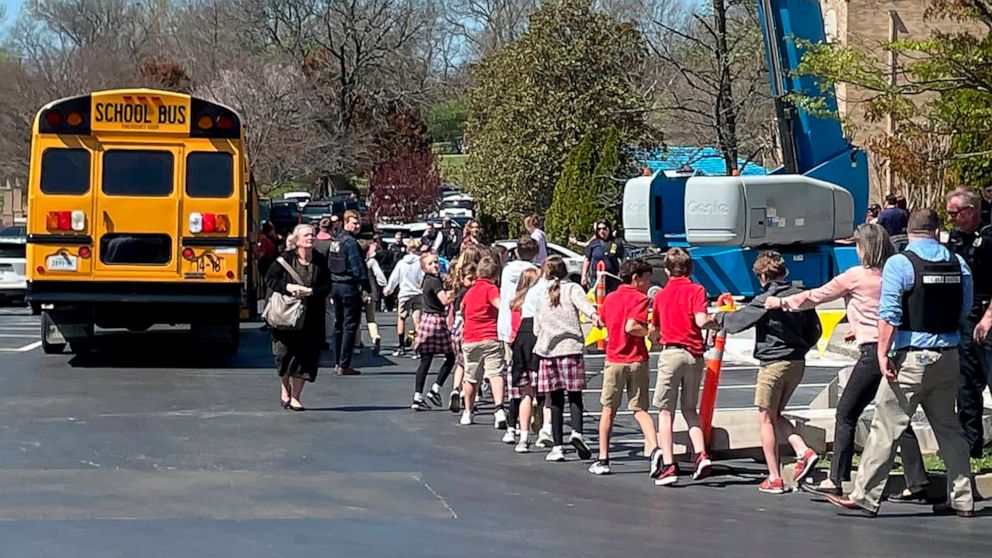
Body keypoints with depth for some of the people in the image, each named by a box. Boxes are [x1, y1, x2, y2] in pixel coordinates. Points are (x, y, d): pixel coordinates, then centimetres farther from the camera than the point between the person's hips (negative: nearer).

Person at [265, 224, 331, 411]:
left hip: (311, 319, 2)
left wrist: (309, 291, -15)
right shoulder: (285, 258, -4)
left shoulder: (320, 261, 1)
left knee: (305, 355, 0)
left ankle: (295, 396, 11)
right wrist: (288, 287, -18)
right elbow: (270, 279, -3)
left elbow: (327, 287, 2)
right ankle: (285, 387, 28)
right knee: (285, 352, 0)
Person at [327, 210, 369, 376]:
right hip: (350, 287, -9)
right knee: (350, 326, -4)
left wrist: (331, 291, 19)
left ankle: (337, 364, 19)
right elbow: (358, 266, -19)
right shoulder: (350, 242, -14)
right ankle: (344, 365, -6)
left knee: (339, 325, 16)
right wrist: (365, 287, -17)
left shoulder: (335, 241, 13)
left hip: (335, 286, 9)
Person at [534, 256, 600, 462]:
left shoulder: (541, 295, 14)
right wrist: (593, 314, -34)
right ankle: (577, 432, -22)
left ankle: (557, 446, 1)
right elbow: (582, 302, -17)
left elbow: (536, 329, 15)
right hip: (571, 347, -2)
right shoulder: (572, 288, 7)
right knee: (575, 395, 3)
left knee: (556, 400, 4)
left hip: (548, 350, 2)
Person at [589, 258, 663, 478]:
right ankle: (654, 449, -21)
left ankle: (603, 460, 12)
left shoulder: (610, 298, 9)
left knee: (608, 409, 12)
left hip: (613, 359, 3)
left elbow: (603, 321, 22)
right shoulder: (639, 298, -8)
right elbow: (631, 327, -21)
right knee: (640, 409, 1)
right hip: (637, 361, -3)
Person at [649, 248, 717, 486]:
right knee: (690, 408, 17)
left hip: (671, 352, -1)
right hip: (695, 354, 1)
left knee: (665, 410, 1)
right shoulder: (696, 290, 2)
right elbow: (701, 320, -13)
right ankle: (701, 454, -1)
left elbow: (654, 329, 15)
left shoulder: (661, 295, 9)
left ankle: (668, 465, -7)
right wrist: (716, 321, 7)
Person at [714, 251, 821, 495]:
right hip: (798, 364, 7)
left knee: (766, 419, 4)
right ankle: (804, 452, -1)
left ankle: (775, 478, 3)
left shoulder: (765, 301, -12)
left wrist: (719, 317, 15)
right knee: (775, 415, 21)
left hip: (773, 363, -7)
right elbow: (815, 330, 11)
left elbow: (737, 321, -5)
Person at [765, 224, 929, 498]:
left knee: (846, 414, 2)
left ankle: (836, 480, 3)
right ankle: (916, 480, 3)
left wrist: (782, 302, 18)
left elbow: (817, 296, 5)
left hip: (873, 351, -6)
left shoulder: (856, 275, -5)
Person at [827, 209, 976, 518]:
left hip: (912, 357, -5)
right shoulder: (958, 264, 6)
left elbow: (889, 315, -15)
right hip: (949, 355, 6)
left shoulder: (899, 264, -10)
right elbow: (965, 310, 16)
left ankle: (865, 497, -3)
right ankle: (962, 498, 17)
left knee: (886, 427, -3)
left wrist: (883, 353, -13)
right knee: (948, 426, 15)